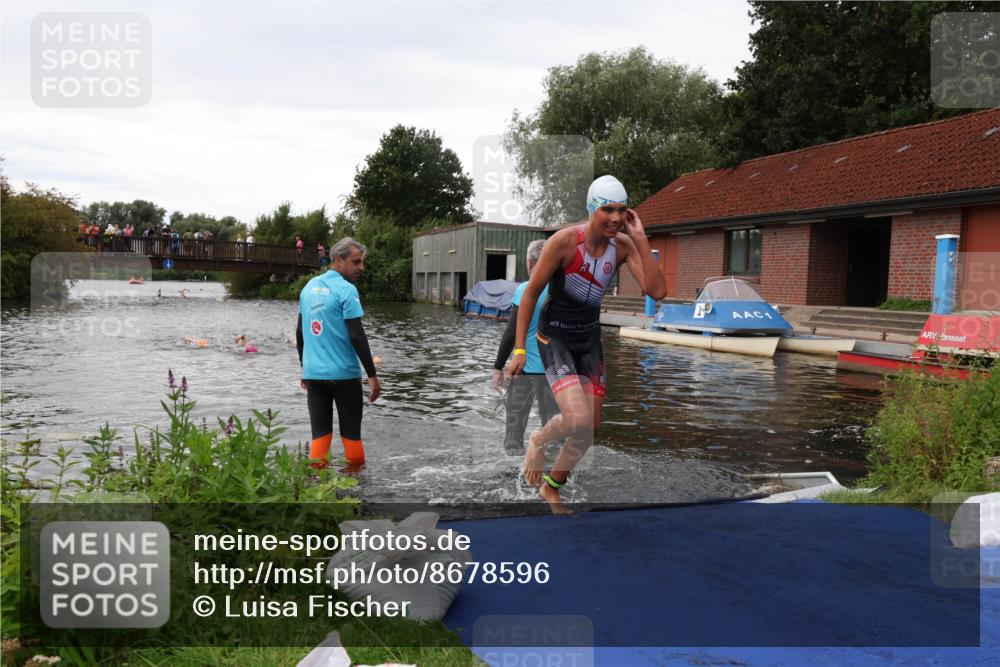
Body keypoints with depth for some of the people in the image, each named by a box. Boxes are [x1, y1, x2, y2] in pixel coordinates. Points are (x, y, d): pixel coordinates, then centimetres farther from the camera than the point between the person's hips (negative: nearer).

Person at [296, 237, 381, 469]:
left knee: (320, 433, 8)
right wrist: (372, 375, -10)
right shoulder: (346, 289, -12)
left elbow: (300, 332, 14)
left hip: (314, 373, 6)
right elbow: (357, 336, -16)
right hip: (343, 374, -5)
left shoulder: (309, 287, 10)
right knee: (351, 433, 8)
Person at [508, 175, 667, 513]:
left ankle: (551, 487, 33)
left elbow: (657, 291, -20)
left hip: (590, 339, 5)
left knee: (591, 428, 9)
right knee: (578, 421, -21)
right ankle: (538, 440, 14)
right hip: (554, 338, -5)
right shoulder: (564, 241, -21)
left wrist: (640, 238, -23)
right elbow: (531, 293, -13)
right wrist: (519, 348, -13)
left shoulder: (623, 245, -9)